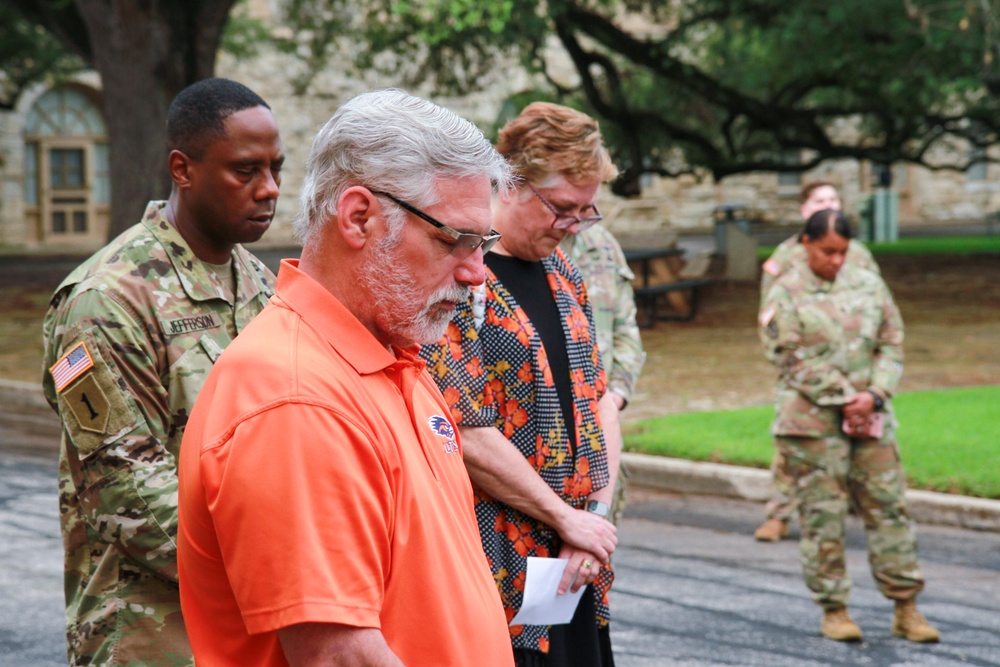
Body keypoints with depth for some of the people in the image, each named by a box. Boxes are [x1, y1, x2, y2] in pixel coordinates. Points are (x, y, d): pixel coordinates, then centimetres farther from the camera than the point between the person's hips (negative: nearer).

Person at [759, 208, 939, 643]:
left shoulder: (869, 286, 10)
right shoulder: (785, 295, -2)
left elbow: (892, 346, 8)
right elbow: (793, 361, -8)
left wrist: (873, 397, -8)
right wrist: (844, 402, -12)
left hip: (871, 415, 4)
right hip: (811, 420, -3)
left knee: (888, 506, 2)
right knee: (822, 514, -1)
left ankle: (906, 608, 9)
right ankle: (833, 610, 10)